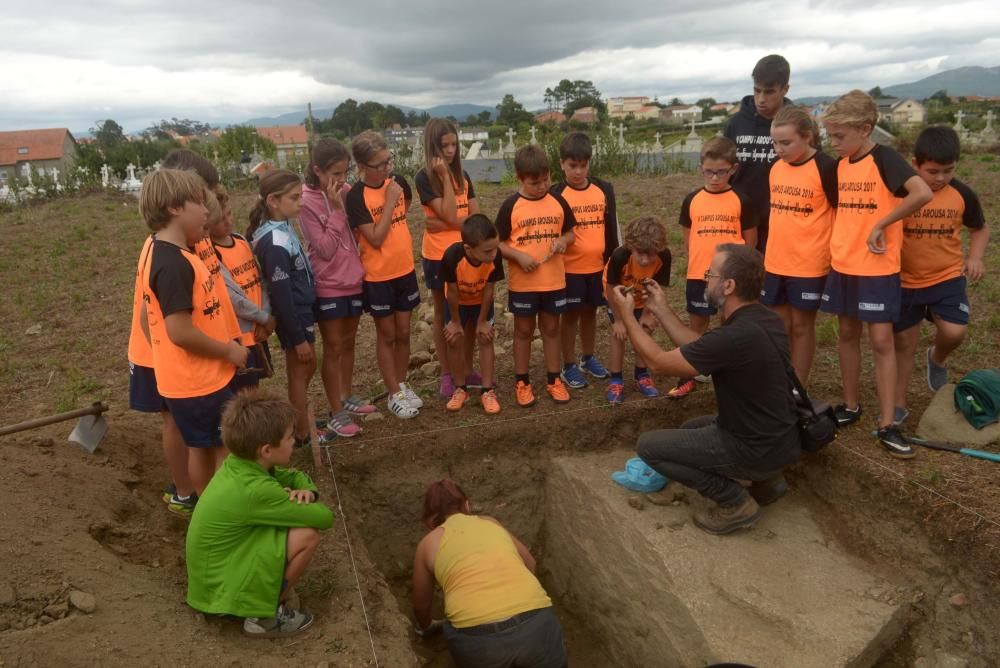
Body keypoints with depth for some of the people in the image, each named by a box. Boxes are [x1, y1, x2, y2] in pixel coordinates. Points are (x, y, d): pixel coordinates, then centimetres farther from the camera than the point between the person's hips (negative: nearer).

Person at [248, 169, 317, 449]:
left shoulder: (282, 229, 2)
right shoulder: (275, 242, -26)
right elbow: (281, 294, -23)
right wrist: (297, 337, -17)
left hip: (302, 309, 9)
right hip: (293, 316, -9)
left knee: (304, 369, 22)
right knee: (300, 372, 7)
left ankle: (302, 420, 40)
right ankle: (303, 434, 23)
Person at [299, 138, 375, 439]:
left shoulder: (347, 191, 1)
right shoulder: (307, 202, -15)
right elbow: (325, 249, -20)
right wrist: (337, 209, -21)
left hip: (354, 280, 6)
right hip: (327, 286, -5)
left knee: (348, 342, 17)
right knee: (333, 347, 3)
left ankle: (347, 397, 34)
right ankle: (336, 414, 13)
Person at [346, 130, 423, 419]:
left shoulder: (397, 181, -2)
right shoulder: (357, 197, -18)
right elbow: (375, 238, -23)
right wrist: (389, 202, -21)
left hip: (405, 269, 5)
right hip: (378, 276, -5)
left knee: (403, 332, 15)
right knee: (386, 335, 8)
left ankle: (402, 384, 32)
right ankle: (394, 394, 21)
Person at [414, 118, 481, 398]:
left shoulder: (462, 175, 6)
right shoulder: (424, 178, -10)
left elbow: (476, 218, 0)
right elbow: (450, 215, -20)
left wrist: (444, 225, -14)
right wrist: (445, 176, -18)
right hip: (438, 256, -4)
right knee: (444, 314, 8)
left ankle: (468, 370, 24)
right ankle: (447, 375, 19)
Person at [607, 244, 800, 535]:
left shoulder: (736, 336, -31)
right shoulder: (766, 319, -2)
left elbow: (658, 362, -18)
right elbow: (701, 348, 9)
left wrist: (626, 315, -6)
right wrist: (661, 310, 9)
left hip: (757, 448, -9)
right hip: (779, 437, 9)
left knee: (649, 445, -2)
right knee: (691, 428, 29)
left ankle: (735, 502, 0)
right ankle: (766, 478, 18)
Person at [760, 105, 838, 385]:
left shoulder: (825, 167, -12)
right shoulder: (776, 168, 5)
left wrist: (832, 253, -6)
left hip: (810, 265, -5)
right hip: (775, 263, 5)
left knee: (802, 326, 7)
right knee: (779, 326, 12)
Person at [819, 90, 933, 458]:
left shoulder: (885, 158, -12)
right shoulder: (840, 165, 7)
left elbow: (923, 193, -27)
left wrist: (880, 225, -21)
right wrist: (836, 246, 8)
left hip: (877, 268, -6)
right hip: (841, 265, 6)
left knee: (881, 340, -3)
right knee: (847, 335, 13)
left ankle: (887, 425, 4)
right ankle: (851, 405, 27)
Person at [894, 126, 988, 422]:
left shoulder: (962, 194, -5)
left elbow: (980, 228, 12)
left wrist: (975, 256, -5)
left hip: (947, 278, 1)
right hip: (905, 282, -1)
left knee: (954, 333, -18)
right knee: (904, 344, 8)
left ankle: (937, 358, 19)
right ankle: (899, 405, 22)